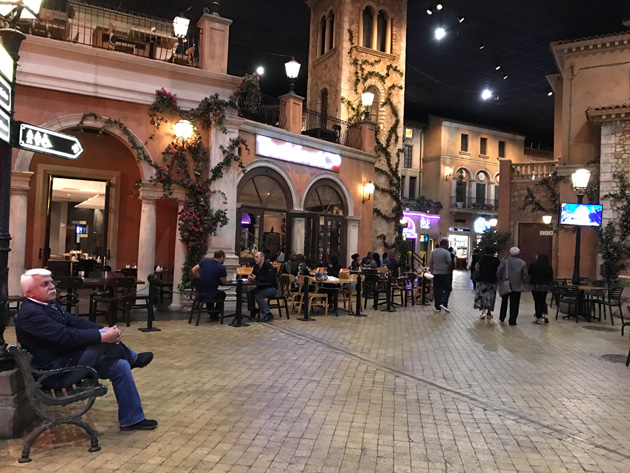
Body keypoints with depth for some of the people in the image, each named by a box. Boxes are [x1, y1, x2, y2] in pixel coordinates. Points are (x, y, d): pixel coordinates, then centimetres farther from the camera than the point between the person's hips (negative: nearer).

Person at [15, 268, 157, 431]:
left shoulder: (51, 304, 9)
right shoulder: (29, 314, -22)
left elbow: (76, 322, 3)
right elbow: (65, 335, -31)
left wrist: (106, 330, -13)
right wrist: (103, 336, -28)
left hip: (68, 361, 10)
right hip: (54, 373, -10)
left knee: (120, 366, 6)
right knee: (102, 342, -22)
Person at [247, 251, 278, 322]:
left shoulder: (268, 266, -20)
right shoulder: (256, 266, 6)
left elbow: (269, 279, -29)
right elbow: (253, 275, 17)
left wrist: (256, 278, -28)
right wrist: (250, 277, -9)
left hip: (272, 288, -8)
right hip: (261, 287, 8)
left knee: (258, 295, -28)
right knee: (250, 293, -8)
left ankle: (268, 314, -21)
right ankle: (253, 311, 5)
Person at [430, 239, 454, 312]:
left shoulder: (433, 252, 7)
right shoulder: (446, 252, -10)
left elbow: (431, 263, 8)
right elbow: (450, 264, -12)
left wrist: (431, 272, 12)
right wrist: (450, 271, 2)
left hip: (435, 273, 5)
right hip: (445, 273, -5)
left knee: (437, 290, 7)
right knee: (447, 289, 6)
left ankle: (437, 307, 10)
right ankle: (443, 303, -10)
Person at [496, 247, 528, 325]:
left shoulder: (505, 261, -7)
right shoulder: (522, 263, -3)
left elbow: (499, 272, -7)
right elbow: (525, 275, -4)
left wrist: (500, 280, 8)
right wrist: (522, 282, 12)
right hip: (517, 286, -1)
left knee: (504, 301, 18)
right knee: (514, 304, 4)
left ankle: (502, 317, 27)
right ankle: (512, 321, 3)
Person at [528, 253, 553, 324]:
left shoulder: (533, 265, -8)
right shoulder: (549, 267, 2)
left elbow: (528, 272, 8)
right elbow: (551, 277, 7)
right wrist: (549, 283, 19)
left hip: (535, 285, -4)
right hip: (545, 286, 4)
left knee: (537, 301, 1)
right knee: (543, 300, 17)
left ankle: (539, 318, 3)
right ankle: (545, 314, 4)